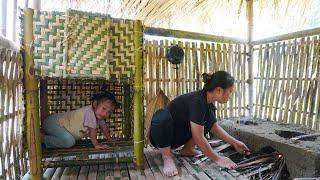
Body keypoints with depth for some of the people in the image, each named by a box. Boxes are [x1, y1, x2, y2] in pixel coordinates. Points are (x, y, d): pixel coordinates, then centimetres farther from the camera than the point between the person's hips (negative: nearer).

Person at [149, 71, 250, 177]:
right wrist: (217, 159, -19)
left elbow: (214, 127, 9)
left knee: (210, 117, -4)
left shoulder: (208, 102, -5)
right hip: (160, 136, -8)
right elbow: (199, 138, -29)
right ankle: (167, 157, -20)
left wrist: (235, 143, 8)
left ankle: (187, 149, 3)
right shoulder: (197, 101, -31)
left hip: (178, 136, 8)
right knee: (162, 116, -40)